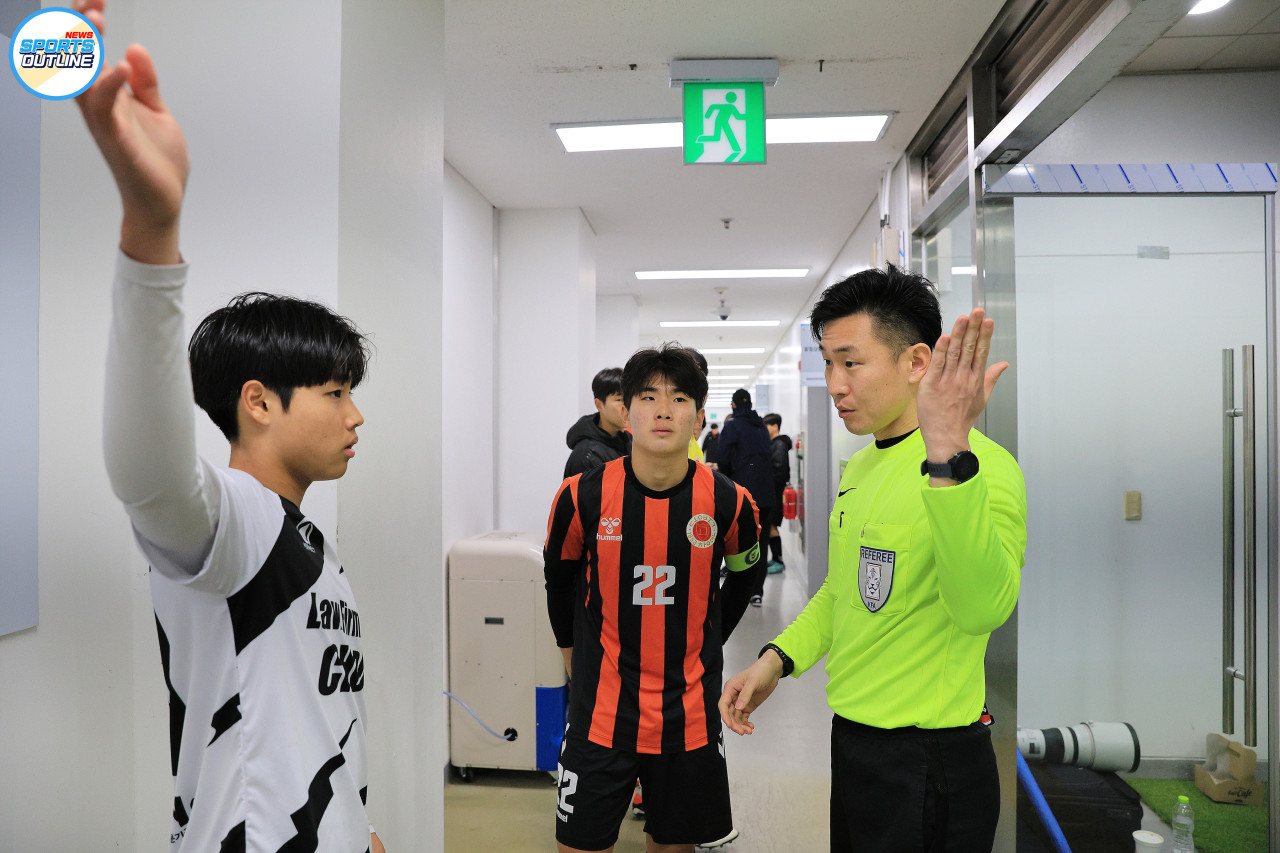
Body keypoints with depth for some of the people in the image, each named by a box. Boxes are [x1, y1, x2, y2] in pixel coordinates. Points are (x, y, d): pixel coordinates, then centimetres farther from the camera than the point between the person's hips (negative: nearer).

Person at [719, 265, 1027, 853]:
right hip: (849, 740, 8)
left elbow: (983, 608, -38)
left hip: (925, 767, -8)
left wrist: (948, 457, -48)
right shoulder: (860, 466, 7)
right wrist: (778, 658, 4)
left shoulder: (983, 468, -21)